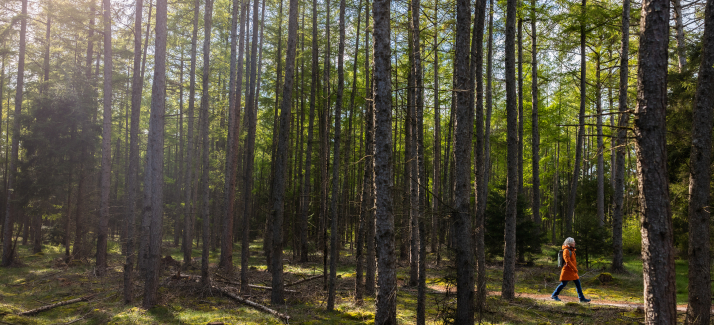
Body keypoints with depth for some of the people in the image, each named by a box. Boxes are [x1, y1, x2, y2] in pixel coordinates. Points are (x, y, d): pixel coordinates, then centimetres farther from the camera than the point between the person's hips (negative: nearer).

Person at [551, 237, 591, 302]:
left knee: (578, 283, 6)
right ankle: (554, 295, 7)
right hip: (567, 270, -9)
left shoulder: (571, 250, 15)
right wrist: (575, 269, -23)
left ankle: (582, 298, 10)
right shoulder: (566, 250, -14)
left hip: (572, 271, 9)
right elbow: (567, 261, -23)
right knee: (563, 283, -5)